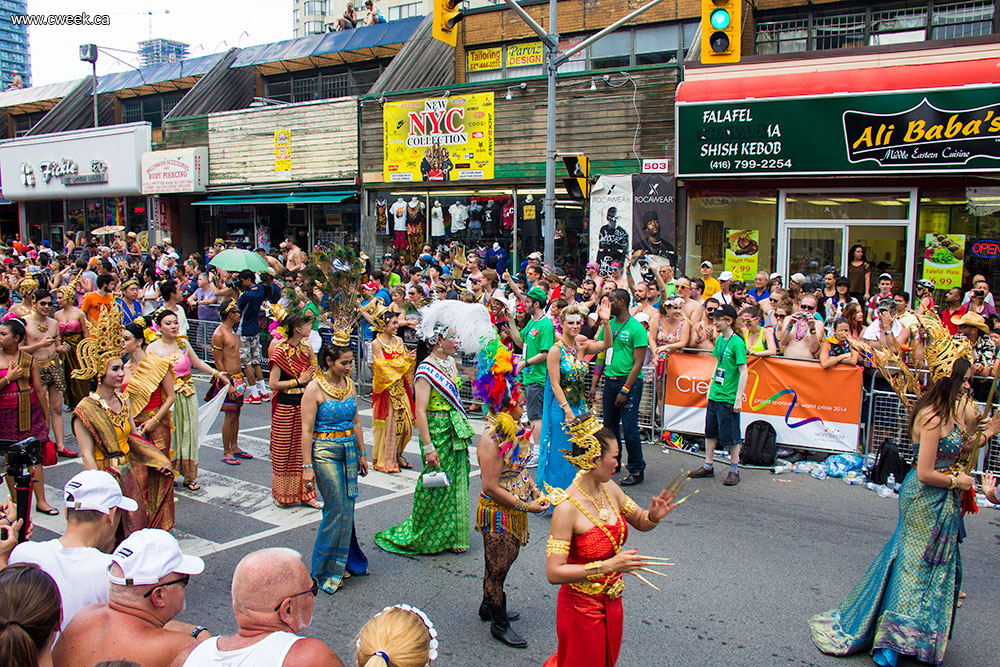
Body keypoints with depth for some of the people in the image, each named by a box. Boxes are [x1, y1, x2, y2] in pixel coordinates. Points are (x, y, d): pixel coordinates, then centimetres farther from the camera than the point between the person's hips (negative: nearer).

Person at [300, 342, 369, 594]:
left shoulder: (349, 384, 7)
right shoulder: (315, 388, -10)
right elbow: (307, 430, -10)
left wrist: (361, 455, 16)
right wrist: (307, 466, -13)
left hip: (350, 450, 6)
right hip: (325, 452, -6)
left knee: (346, 508, 7)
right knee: (337, 509, -7)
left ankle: (342, 563, 23)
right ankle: (325, 571, 7)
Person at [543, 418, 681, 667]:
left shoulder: (609, 489, -5)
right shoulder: (567, 507, -26)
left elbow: (640, 523, 10)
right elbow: (554, 573, -29)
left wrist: (654, 515, -13)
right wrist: (608, 566, -34)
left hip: (612, 604, 7)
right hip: (582, 609, -7)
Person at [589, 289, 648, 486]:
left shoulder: (637, 328, -10)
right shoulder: (608, 326, 10)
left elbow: (638, 363, -13)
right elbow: (601, 357, 14)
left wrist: (625, 390, -17)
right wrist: (594, 385, 8)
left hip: (630, 382, -6)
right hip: (610, 381, 7)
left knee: (629, 428, -6)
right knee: (610, 426, 13)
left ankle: (636, 470, 5)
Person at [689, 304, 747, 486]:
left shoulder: (737, 343, -15)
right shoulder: (719, 340, 8)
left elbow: (743, 373, -16)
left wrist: (738, 399, -18)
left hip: (728, 398, -8)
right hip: (714, 395, 8)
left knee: (731, 436, 2)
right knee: (710, 432, 14)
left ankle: (734, 470, 15)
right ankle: (708, 466, 25)